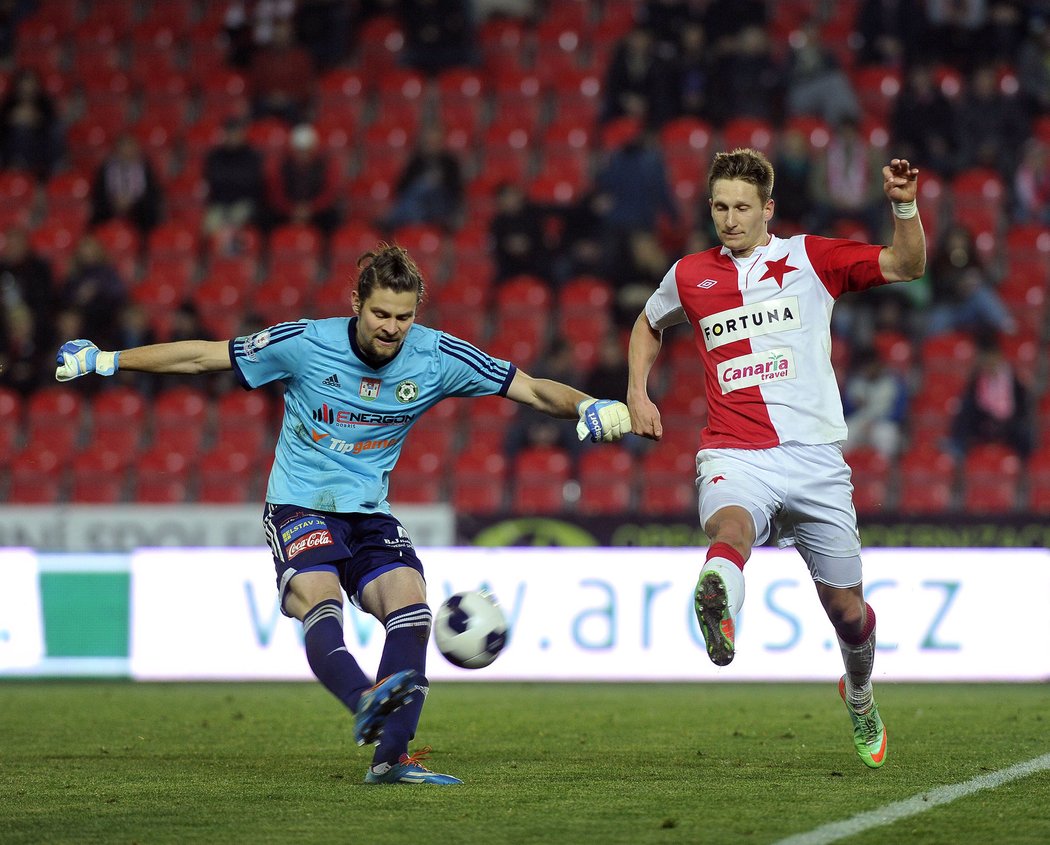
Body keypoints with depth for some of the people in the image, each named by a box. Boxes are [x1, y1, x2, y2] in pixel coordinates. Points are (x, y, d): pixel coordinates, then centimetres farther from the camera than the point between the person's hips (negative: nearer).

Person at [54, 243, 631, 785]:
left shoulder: (437, 357, -7)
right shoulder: (304, 344, -13)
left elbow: (530, 388, -5)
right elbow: (204, 356, -3)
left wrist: (588, 407, -24)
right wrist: (107, 361, -3)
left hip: (370, 514, 3)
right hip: (300, 508, -3)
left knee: (411, 608, -20)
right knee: (320, 602, -31)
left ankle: (389, 758, -22)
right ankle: (365, 702, -56)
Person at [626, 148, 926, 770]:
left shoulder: (811, 258, 6)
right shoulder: (690, 275, 12)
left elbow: (907, 265, -2)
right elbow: (649, 325, 33)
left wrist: (905, 207, -20)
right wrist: (638, 396, 19)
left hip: (815, 458, 0)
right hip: (734, 456, 0)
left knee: (846, 608, 8)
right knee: (730, 526, -37)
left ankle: (860, 694, 40)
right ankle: (719, 611, -72)